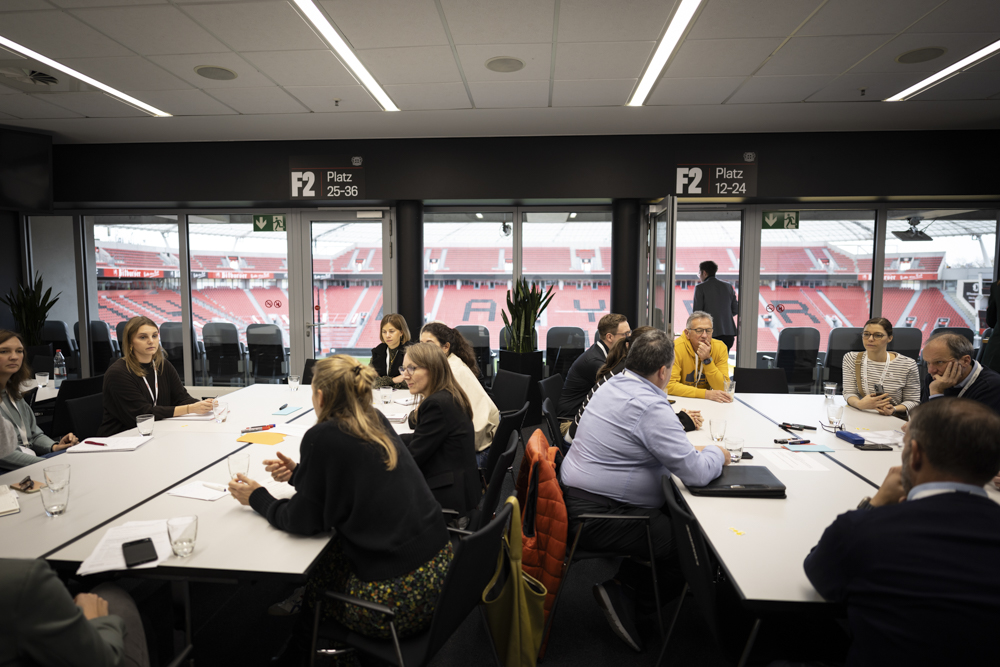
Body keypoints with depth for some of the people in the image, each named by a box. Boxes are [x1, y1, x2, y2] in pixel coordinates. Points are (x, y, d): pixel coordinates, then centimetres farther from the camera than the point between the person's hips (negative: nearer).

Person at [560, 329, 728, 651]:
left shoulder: (612, 384, 8)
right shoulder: (651, 407, -22)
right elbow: (695, 473, -20)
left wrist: (693, 451, 15)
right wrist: (716, 453, 2)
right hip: (597, 516, -10)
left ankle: (623, 586, 13)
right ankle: (623, 589, 5)